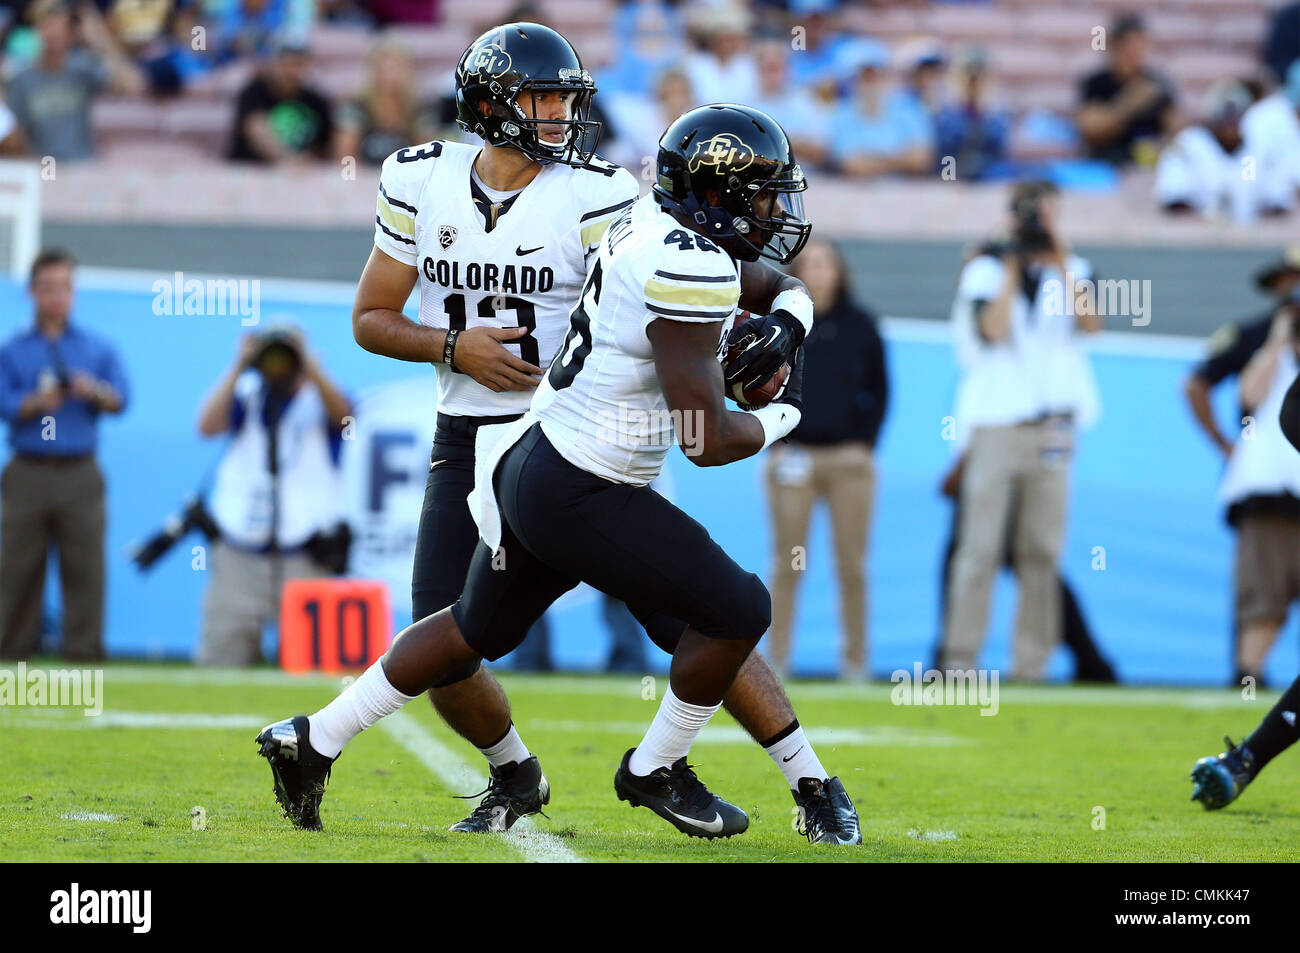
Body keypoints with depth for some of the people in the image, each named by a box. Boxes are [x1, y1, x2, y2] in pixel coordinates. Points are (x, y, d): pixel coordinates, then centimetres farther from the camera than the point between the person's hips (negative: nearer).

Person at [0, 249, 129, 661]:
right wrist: (38, 402, -18)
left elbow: (120, 401, 3)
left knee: (85, 564, -6)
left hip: (79, 474, 0)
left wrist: (94, 392, -17)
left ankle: (84, 650, -4)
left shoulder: (99, 349, 14)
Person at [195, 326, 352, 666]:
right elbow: (208, 425, -6)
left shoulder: (320, 398, 6)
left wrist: (310, 368, -32)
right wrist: (238, 368, -10)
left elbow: (341, 414, -17)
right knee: (220, 653, -2)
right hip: (238, 556, 2)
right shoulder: (247, 394, 11)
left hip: (304, 558, -2)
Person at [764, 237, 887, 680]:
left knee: (851, 564, 1)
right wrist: (775, 442, -3)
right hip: (793, 457, 0)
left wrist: (866, 443, -1)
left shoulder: (861, 326, 6)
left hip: (849, 459, 0)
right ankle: (776, 659, 3)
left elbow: (880, 391, 10)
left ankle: (855, 660, 7)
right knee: (787, 563, -1)